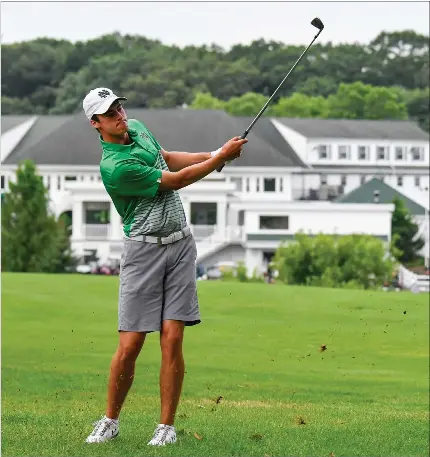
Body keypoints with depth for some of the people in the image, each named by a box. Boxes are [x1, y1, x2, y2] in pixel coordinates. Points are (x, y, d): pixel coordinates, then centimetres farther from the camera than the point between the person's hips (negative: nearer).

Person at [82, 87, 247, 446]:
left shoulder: (137, 129, 8)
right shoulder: (115, 167, -19)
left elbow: (167, 158, 28)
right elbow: (176, 181, -13)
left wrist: (211, 154, 13)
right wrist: (221, 157, -5)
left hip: (180, 244, 6)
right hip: (144, 251, -6)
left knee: (172, 340, -3)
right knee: (130, 345, -5)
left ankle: (167, 426, 3)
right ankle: (110, 421, 14)